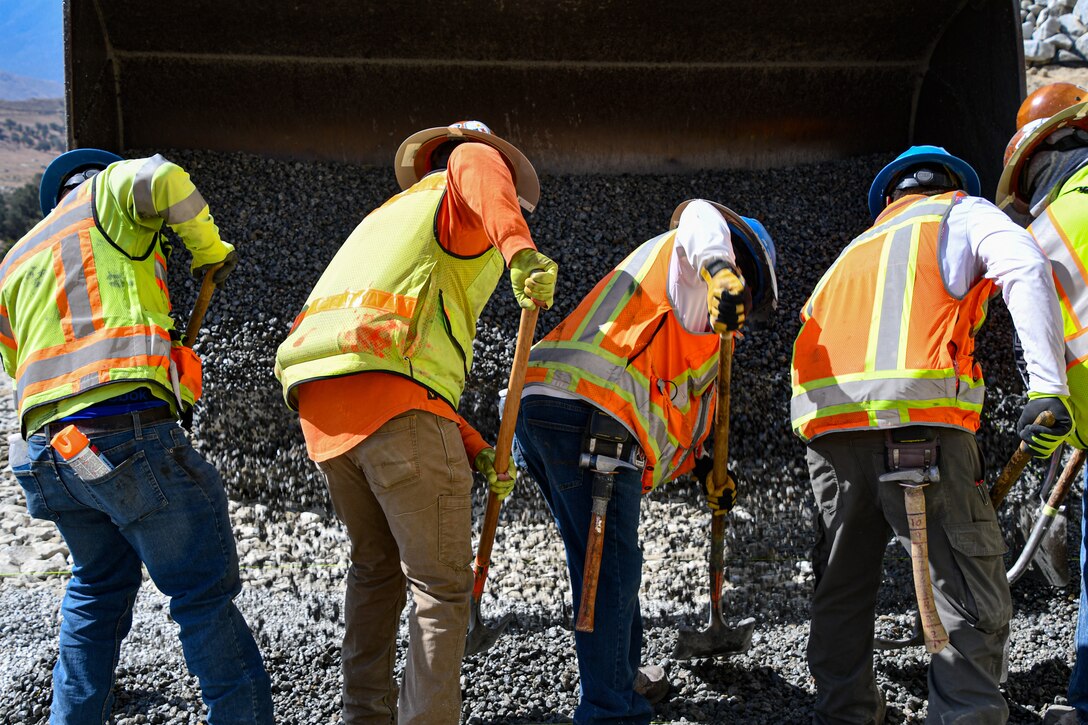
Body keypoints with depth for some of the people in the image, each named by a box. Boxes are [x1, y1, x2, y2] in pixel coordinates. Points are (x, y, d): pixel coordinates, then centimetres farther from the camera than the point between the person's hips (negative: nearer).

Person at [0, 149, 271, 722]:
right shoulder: (106, 192, 10)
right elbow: (161, 180, -13)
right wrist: (209, 250, 2)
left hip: (47, 450, 7)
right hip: (129, 433, -7)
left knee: (98, 588, 25)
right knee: (204, 592, 0)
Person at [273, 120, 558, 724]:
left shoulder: (387, 221, 36)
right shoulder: (460, 203, 12)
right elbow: (474, 163, -17)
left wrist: (476, 449, 20)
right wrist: (520, 249, -33)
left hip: (319, 401, 8)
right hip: (394, 402, -8)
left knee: (377, 564, 25)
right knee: (442, 583, 2)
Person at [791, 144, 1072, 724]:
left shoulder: (860, 247, 36)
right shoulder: (964, 211, 20)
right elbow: (1025, 268, -1)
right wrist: (1048, 388, -11)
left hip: (825, 421, 6)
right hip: (917, 415, -6)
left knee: (842, 589, 17)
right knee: (972, 603, -4)